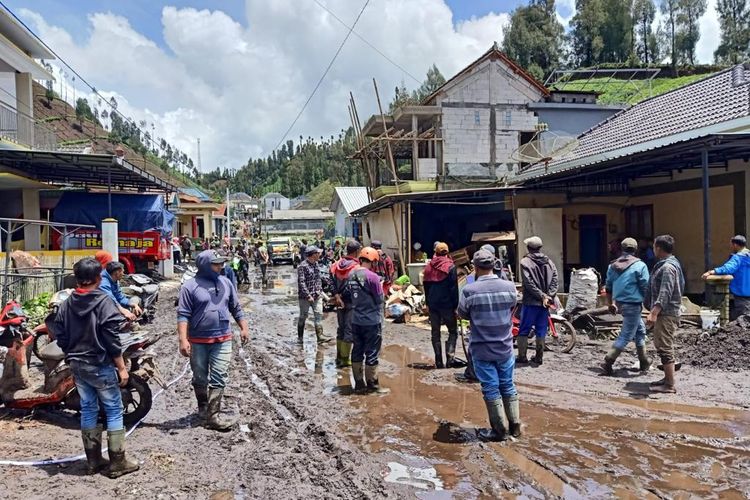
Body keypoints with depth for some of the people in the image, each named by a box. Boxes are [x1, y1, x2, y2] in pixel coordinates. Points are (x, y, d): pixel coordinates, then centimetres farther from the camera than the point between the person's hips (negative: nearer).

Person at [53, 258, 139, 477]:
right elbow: (112, 339, -17)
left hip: (77, 365, 6)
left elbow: (60, 337, 7)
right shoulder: (104, 302, -16)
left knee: (88, 410, 14)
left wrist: (72, 356, 19)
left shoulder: (66, 304, 3)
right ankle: (117, 462, 4)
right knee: (114, 411, 2)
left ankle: (93, 461, 22)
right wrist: (122, 367, -10)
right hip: (101, 365, -6)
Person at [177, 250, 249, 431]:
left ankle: (213, 416, 1)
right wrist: (183, 339, -18)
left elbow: (236, 308, 14)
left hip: (222, 340, 2)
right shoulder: (190, 286, -7)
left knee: (219, 379, -3)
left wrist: (244, 328, 12)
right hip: (198, 341, -2)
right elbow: (183, 315, -11)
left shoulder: (226, 282, 6)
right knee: (200, 379, 12)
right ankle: (203, 409, 33)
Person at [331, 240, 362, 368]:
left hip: (340, 301, 6)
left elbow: (332, 282, -4)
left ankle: (339, 356, 24)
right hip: (352, 302, -6)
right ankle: (345, 359, 5)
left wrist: (336, 296, -6)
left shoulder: (337, 265, 2)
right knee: (349, 330, 2)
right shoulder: (356, 267, -15)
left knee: (341, 328, 17)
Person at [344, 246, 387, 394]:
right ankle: (372, 384, 14)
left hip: (356, 321, 6)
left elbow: (347, 296, 11)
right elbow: (379, 300, -11)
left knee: (357, 351, 13)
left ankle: (359, 384, 21)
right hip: (371, 321, -6)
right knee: (372, 353, 5)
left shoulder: (351, 275, 2)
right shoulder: (372, 277, -17)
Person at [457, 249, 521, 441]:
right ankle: (515, 425, 26)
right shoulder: (509, 287, -8)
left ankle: (500, 429, 16)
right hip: (505, 347, 3)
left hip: (481, 349, -3)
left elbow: (462, 314, -1)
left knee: (491, 388, 8)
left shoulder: (469, 290, -17)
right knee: (508, 385, 18)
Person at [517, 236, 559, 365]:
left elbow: (529, 283, -15)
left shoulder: (525, 262, -8)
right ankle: (539, 357, 16)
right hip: (545, 303, 5)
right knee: (541, 331, 12)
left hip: (531, 302, -4)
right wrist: (548, 296, -7)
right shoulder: (548, 262, 8)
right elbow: (555, 280, 0)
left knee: (523, 330, 5)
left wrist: (542, 296, -12)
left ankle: (522, 357, 7)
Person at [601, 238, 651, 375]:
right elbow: (645, 287, -12)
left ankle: (644, 362, 31)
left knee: (640, 330, 23)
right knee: (626, 336, -1)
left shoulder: (613, 266, 7)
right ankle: (607, 363, -5)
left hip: (619, 304, 7)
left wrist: (611, 303, 21)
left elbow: (608, 287, 12)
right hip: (633, 305, -7)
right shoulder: (640, 265, -12)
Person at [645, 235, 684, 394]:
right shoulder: (671, 263, 16)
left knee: (665, 348, -7)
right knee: (662, 346, 18)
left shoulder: (668, 267, -17)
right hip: (664, 313, 11)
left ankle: (670, 385, -3)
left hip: (666, 314, -11)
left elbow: (665, 293, -25)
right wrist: (654, 311, 25)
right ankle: (668, 378, 28)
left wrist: (654, 313, -32)